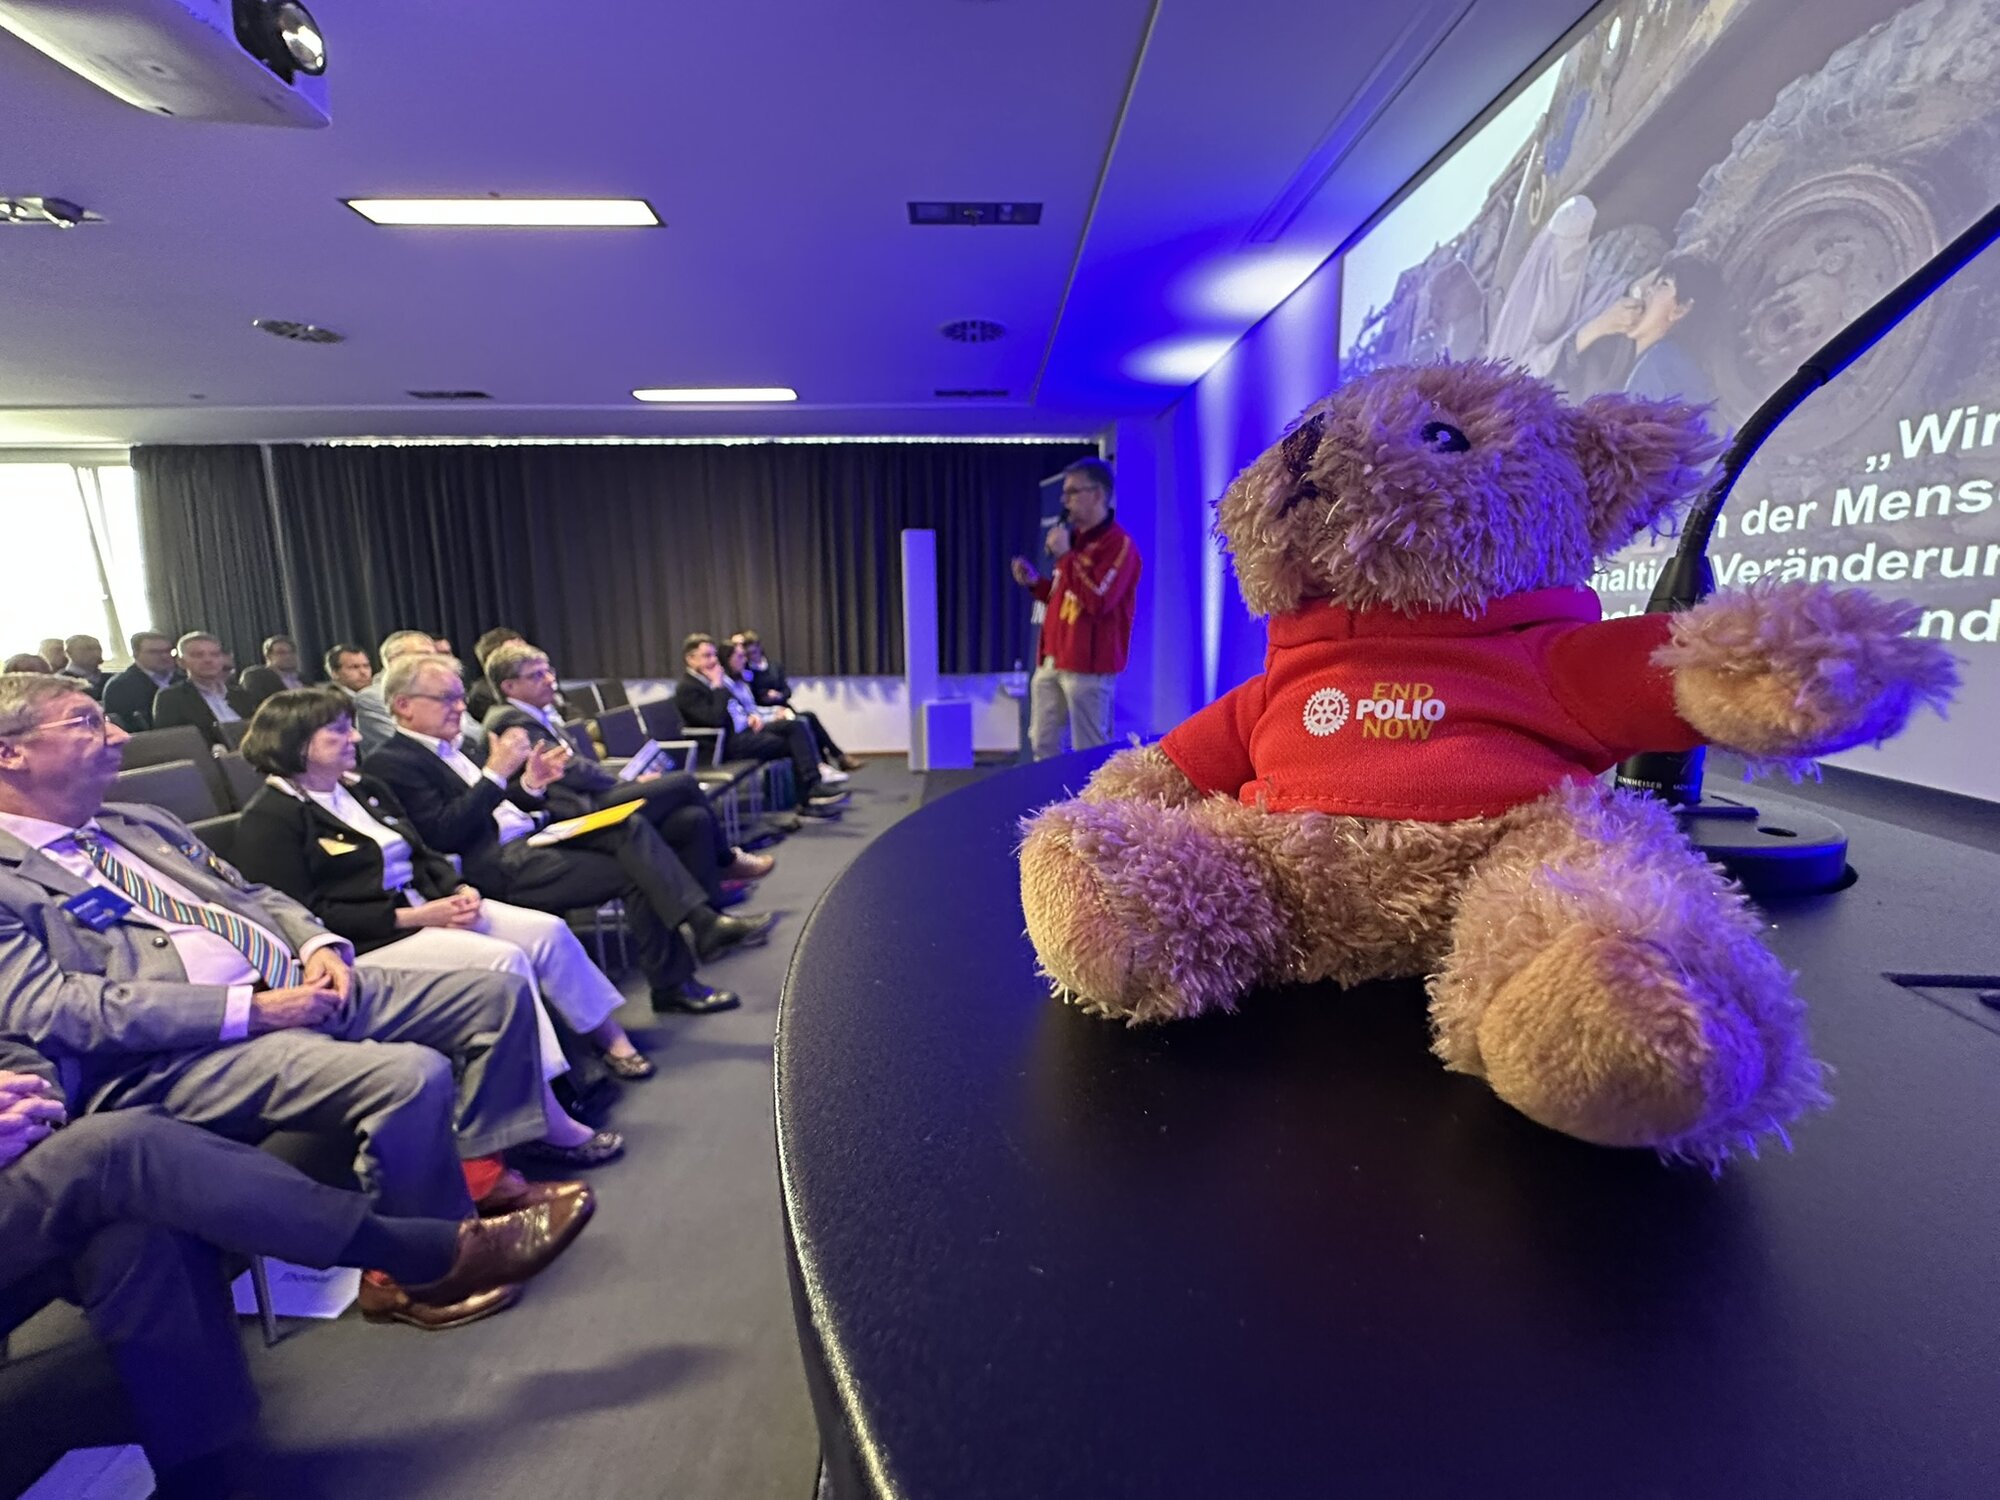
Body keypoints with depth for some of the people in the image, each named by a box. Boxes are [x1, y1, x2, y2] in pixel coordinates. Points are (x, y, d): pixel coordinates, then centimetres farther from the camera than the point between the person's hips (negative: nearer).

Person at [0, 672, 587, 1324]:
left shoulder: (142, 825, 19)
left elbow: (252, 895, 23)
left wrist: (316, 943, 1)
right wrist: (249, 1010, -22)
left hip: (294, 982, 8)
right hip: (175, 1055, -8)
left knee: (498, 993, -2)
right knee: (411, 1075, -31)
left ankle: (479, 1168, 10)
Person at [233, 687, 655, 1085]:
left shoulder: (364, 789, 15)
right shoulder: (269, 820, -8)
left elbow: (423, 854, 17)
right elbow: (307, 914, -15)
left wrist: (459, 888, -5)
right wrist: (412, 917, -20)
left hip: (429, 906, 8)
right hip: (371, 940, -7)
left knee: (548, 931, -10)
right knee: (504, 959, -27)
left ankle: (612, 1039, 3)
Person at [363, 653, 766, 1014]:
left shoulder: (454, 749, 20)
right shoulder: (390, 763, -6)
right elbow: (442, 834, -17)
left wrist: (530, 784, 0)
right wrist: (496, 773, -19)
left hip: (530, 835, 8)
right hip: (495, 865, -8)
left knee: (631, 827, -15)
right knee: (634, 873, -16)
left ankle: (703, 923, -24)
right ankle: (673, 985, -5)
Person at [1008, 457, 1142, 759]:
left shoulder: (1118, 543, -12)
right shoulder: (1075, 537, 17)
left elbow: (1097, 601, -24)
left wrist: (1064, 555, -18)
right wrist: (1035, 583, 8)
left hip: (1087, 666, -9)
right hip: (1051, 661, 9)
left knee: (1089, 754, -1)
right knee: (1042, 742, 14)